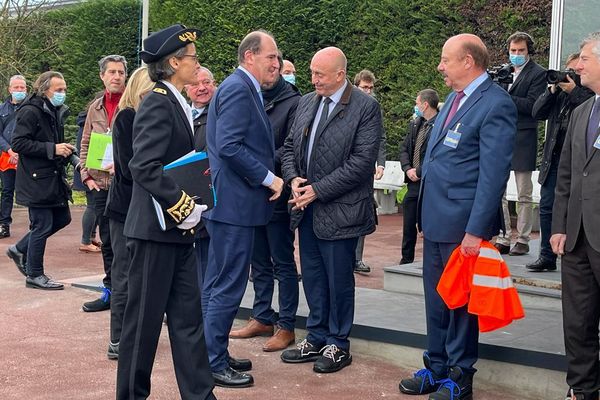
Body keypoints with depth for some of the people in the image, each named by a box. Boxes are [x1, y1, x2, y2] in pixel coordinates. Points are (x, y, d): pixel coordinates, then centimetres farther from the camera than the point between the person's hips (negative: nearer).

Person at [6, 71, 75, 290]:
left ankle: (19, 250, 28)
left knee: (62, 218, 13)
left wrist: (66, 151, 9)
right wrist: (52, 149, -23)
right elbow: (18, 143, -20)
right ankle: (34, 275, 10)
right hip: (37, 180, -9)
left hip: (54, 177, 9)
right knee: (42, 225, -3)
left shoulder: (56, 112, 14)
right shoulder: (30, 112, -14)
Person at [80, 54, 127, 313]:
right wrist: (87, 175, 6)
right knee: (107, 241, 13)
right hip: (101, 184, 6)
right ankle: (110, 291, 24)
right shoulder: (95, 108, 12)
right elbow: (85, 145, 17)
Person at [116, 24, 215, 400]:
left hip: (178, 228, 9)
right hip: (156, 228, -9)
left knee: (188, 316, 10)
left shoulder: (177, 103, 13)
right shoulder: (158, 104, -15)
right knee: (145, 316, 3)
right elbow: (145, 168, -24)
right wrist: (182, 206, -20)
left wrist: (190, 204, 7)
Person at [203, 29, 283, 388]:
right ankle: (214, 364, 5)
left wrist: (270, 176, 11)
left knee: (219, 285, 16)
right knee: (228, 287, -3)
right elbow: (228, 146, -24)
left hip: (231, 201, 11)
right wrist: (269, 179, -18)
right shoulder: (238, 89, -15)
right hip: (235, 201, -11)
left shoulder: (244, 89, 16)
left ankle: (215, 354, 26)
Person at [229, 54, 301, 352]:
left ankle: (286, 326, 11)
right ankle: (262, 318, 26)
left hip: (278, 196, -6)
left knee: (283, 263, 3)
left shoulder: (293, 102, -7)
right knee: (259, 263, 15)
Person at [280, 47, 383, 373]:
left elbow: (362, 162, -17)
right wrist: (293, 179, -4)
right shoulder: (306, 102, 9)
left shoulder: (365, 107, -11)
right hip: (307, 208, 6)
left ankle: (338, 344, 20)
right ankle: (316, 339, 29)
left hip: (339, 210, -6)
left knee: (338, 279, 5)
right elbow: (290, 146, 16)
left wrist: (318, 190, -17)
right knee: (312, 277, 15)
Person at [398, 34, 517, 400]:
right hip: (436, 218, 8)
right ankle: (436, 368, 29)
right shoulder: (455, 98, 13)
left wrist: (476, 230, -21)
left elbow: (493, 174, -19)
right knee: (436, 299, 16)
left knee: (460, 300, 4)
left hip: (463, 223, -8)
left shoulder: (496, 104, -15)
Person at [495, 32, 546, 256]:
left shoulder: (538, 74, -3)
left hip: (522, 139, -5)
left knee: (524, 196, 4)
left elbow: (532, 105, -13)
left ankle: (522, 240, 11)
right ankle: (503, 239, 12)